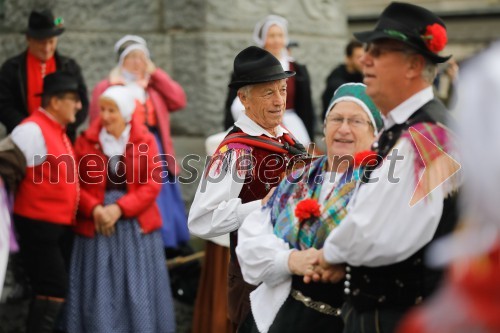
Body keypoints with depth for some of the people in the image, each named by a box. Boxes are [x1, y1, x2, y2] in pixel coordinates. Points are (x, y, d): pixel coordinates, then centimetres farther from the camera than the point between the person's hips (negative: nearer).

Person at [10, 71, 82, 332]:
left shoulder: (58, 131, 13)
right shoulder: (32, 130, -16)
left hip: (60, 226, 9)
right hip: (38, 226, -9)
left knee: (49, 290, 15)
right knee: (54, 292, -8)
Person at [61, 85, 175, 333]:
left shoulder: (146, 141, 1)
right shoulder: (86, 141, 3)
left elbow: (153, 184, -6)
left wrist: (119, 208, -16)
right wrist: (94, 209, -16)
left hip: (136, 225, 0)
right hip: (95, 225, 1)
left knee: (137, 289, 4)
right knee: (99, 291, 2)